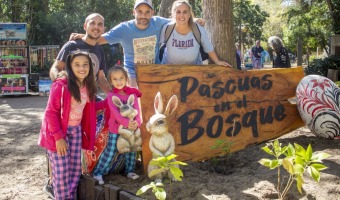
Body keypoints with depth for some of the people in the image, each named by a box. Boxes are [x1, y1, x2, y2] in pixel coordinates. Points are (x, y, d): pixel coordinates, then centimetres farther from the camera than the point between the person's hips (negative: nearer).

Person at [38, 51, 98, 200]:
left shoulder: (88, 87, 3)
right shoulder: (60, 85, -18)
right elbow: (51, 112, -17)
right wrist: (58, 137, -18)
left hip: (76, 131, 6)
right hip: (57, 132, -6)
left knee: (76, 170, 10)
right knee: (62, 173, -4)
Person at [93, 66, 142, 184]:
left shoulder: (132, 93, -1)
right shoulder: (111, 96, -10)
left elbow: (136, 109, -8)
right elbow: (115, 113, -20)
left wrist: (137, 122, -26)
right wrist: (127, 123, -31)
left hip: (131, 128, 4)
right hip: (115, 129, -4)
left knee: (131, 151, 14)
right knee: (110, 152, 1)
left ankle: (129, 171, 33)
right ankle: (98, 172, 16)